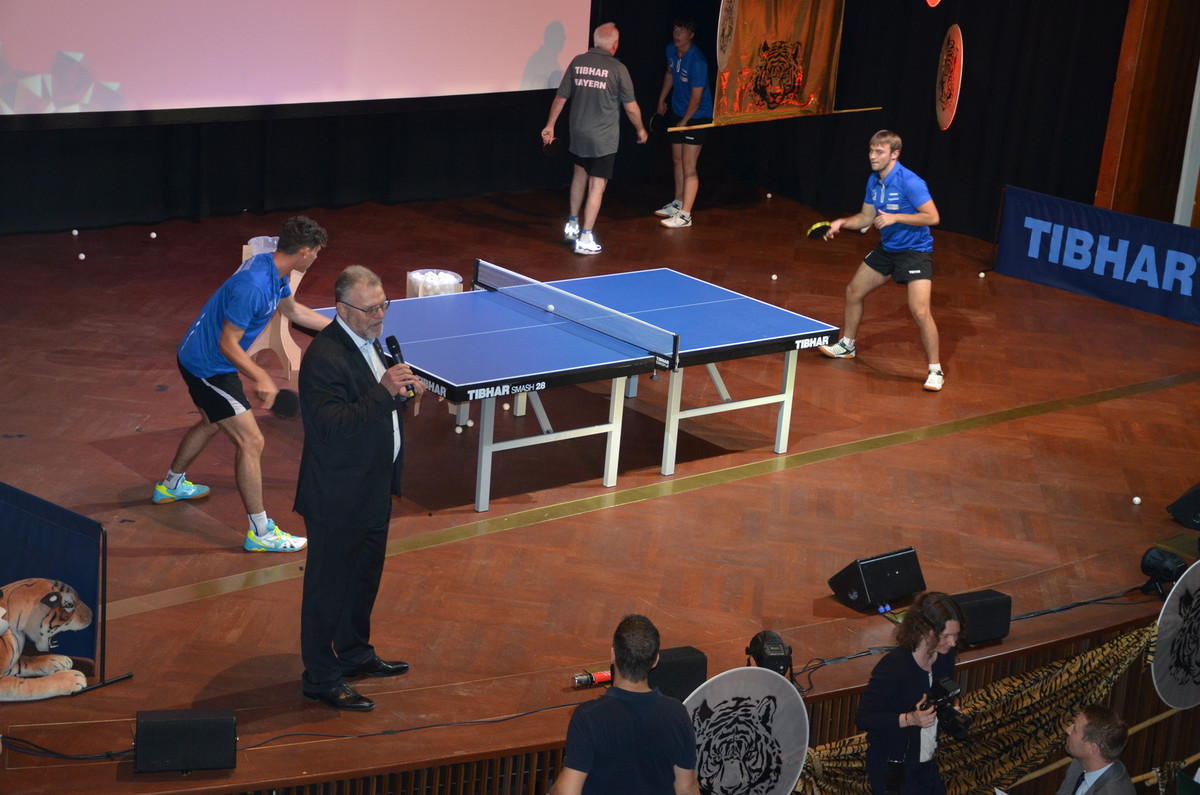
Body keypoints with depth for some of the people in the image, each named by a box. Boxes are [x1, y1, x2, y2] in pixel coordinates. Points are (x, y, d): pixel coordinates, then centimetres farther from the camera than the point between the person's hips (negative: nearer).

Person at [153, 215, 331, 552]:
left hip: (200, 357, 11)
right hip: (209, 368, -11)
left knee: (212, 422, 32)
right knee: (251, 442, -10)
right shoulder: (253, 286, -33)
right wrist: (261, 378, -37)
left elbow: (292, 310, 18)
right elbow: (228, 344, -28)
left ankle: (171, 485, 54)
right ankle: (260, 532, -4)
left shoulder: (273, 268, -2)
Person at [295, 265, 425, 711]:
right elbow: (332, 426, -32)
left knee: (365, 576, 23)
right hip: (337, 499, -10)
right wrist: (384, 392, -35)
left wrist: (403, 390, -2)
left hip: (374, 489, 10)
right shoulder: (324, 357, -25)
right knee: (329, 586, 3)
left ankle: (355, 654, 41)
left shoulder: (367, 341, 6)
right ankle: (320, 679, 15)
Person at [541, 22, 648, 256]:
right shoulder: (617, 68, -13)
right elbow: (631, 107, -7)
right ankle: (585, 239, 0)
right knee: (597, 186, 0)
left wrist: (550, 125, 16)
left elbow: (561, 98, 4)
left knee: (580, 175, 26)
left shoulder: (577, 62, -1)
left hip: (578, 133, 5)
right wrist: (640, 129, 10)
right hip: (604, 138, -5)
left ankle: (572, 224, 35)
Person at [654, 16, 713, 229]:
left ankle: (685, 215, -9)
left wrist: (685, 121, -12)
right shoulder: (671, 50, -2)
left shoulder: (697, 62, -27)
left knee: (688, 166, -10)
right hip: (677, 112, 8)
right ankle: (678, 203, 33)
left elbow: (696, 98, -21)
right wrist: (661, 99, 23)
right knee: (677, 161, 19)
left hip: (696, 116, -8)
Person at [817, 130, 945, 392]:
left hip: (915, 250, -8)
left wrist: (896, 217, -30)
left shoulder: (909, 182, -23)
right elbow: (866, 217, 13)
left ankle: (935, 371, -7)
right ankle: (846, 345, 38)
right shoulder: (873, 181, 2)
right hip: (887, 249, 8)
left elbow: (932, 217, -26)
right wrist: (842, 222, -5)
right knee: (853, 291, 16)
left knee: (920, 312, -19)